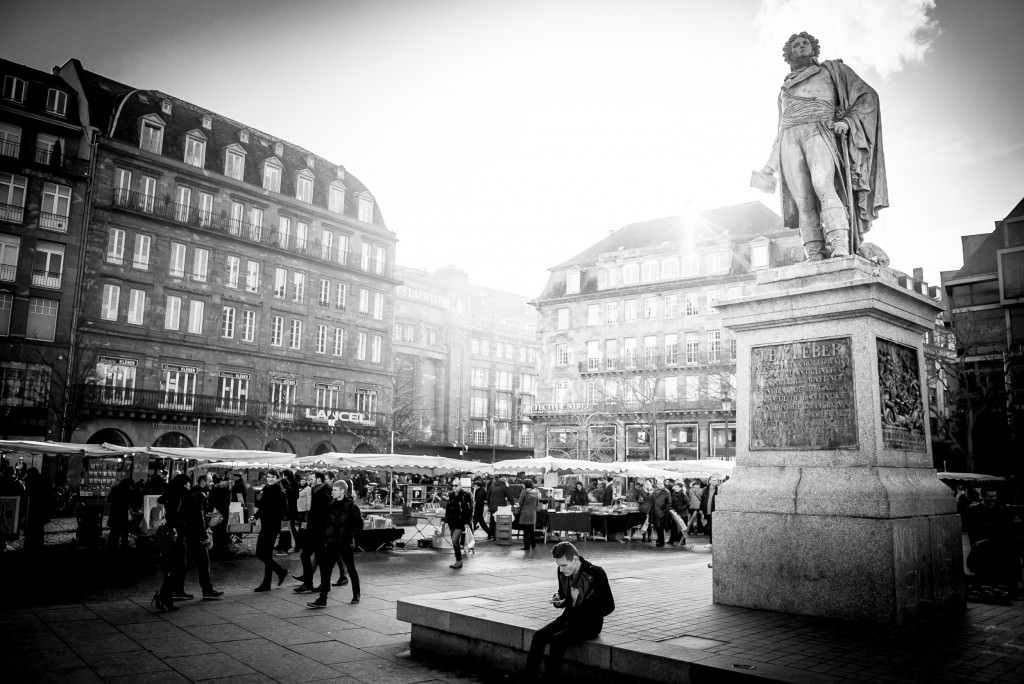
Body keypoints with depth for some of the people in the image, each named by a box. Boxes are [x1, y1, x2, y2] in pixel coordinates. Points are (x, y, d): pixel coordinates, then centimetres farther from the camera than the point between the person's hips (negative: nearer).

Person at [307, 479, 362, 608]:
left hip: (345, 543, -5)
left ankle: (356, 595, 27)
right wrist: (326, 537, 7)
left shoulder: (351, 506, -10)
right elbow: (328, 523, 16)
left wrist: (349, 535, -12)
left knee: (351, 569, 9)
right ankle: (322, 599, 0)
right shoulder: (331, 505, 7)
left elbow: (359, 525, -8)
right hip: (332, 543, 5)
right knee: (325, 569, -3)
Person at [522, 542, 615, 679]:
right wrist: (558, 599, -6)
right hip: (569, 617, 6)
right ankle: (528, 678, -16)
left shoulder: (595, 573, -17)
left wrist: (580, 616, -18)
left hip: (589, 623, -6)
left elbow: (609, 606, -12)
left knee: (557, 640, -28)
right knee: (539, 635, -18)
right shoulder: (563, 572, 0)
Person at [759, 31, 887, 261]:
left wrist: (847, 121, -4)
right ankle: (814, 259, -26)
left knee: (822, 185, -30)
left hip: (820, 131, -3)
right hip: (790, 138, 3)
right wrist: (770, 165, 24)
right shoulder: (784, 90, 34)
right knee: (803, 201, -15)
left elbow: (867, 95, 14)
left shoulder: (831, 69, 24)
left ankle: (840, 251, -40)